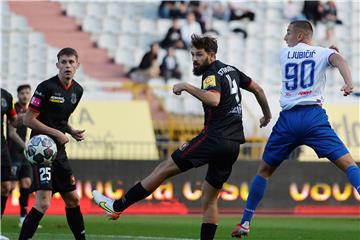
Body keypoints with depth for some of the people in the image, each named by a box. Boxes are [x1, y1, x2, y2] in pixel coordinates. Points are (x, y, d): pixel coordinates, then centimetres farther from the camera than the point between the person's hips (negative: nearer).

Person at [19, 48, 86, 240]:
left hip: (59, 151, 8)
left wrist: (72, 132, 6)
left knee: (73, 200, 15)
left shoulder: (77, 90, 10)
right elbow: (28, 119, -13)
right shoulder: (47, 87, -14)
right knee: (43, 203, -18)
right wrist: (57, 133, -15)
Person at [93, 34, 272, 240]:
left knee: (164, 169, -4)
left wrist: (187, 87, -23)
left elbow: (214, 99, -30)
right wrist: (267, 115, 42)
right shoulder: (231, 70, 17)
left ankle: (117, 206, -3)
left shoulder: (212, 74, -9)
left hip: (214, 138, -9)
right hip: (233, 144, 9)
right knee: (210, 200, 11)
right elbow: (258, 89, 29)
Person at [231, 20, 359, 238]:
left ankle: (245, 222, 17)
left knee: (265, 170, 17)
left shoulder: (284, 54, 19)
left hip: (288, 119, 3)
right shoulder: (323, 53, 9)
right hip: (313, 116, -3)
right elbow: (338, 59, -15)